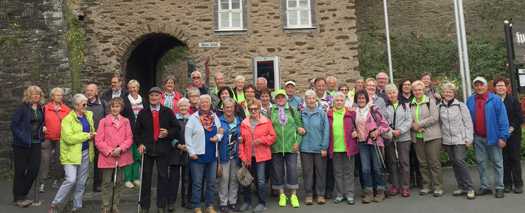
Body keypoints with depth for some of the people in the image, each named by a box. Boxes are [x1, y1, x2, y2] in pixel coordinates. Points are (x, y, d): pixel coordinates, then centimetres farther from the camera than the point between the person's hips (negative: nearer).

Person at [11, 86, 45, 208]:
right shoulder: (22, 108, -8)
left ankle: (22, 194, 23)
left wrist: (42, 128, 5)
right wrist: (22, 137, -18)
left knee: (34, 170, 5)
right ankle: (18, 198, 15)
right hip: (22, 144, -5)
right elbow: (13, 124, -10)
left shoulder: (40, 108, 8)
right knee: (20, 171, 4)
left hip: (36, 143, 5)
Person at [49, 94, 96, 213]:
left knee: (81, 182, 11)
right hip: (71, 154, -6)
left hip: (85, 153, 6)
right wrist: (87, 136, -18)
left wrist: (92, 135, 1)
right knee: (71, 180, -14)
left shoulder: (89, 115, 8)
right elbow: (69, 138, -22)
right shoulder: (68, 119, -12)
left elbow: (92, 131, 23)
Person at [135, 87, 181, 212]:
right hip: (147, 149, 1)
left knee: (163, 177, 6)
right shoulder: (143, 112, 4)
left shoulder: (168, 112, 2)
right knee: (146, 177, 8)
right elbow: (137, 131, 7)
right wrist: (139, 144, -6)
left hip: (163, 149, 0)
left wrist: (168, 133, -12)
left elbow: (177, 128, 6)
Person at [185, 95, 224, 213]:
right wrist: (191, 152, -12)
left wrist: (218, 137, -7)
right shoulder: (193, 118, -5)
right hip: (198, 155, -4)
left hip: (212, 155, 5)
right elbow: (187, 136, -8)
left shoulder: (215, 117, 8)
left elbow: (220, 132, 15)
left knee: (211, 182, 12)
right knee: (197, 183, 4)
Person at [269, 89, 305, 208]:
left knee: (292, 170, 2)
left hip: (291, 146, 0)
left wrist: (297, 142, -5)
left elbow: (299, 127, 5)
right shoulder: (270, 111, 3)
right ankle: (282, 195, 22)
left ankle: (293, 195, 14)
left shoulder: (293, 111, 6)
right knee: (278, 171, 8)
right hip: (276, 147, 0)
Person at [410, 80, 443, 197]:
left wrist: (419, 124, -12)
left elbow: (434, 117, -11)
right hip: (417, 137, 4)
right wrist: (413, 126, -11)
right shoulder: (411, 104, 11)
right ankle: (426, 185, 19)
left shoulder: (430, 101, -2)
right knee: (422, 163, 9)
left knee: (434, 162, -1)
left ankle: (438, 186, 8)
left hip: (432, 136, -4)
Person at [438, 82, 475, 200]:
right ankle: (461, 187, 19)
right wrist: (441, 137, 5)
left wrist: (469, 138, -8)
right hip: (447, 140, 4)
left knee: (460, 161, -12)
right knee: (454, 163, 8)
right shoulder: (440, 107, 6)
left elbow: (468, 122, -3)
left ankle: (469, 188, -2)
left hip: (460, 139, -4)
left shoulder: (460, 105, -3)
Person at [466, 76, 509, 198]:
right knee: (481, 163, 10)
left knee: (497, 163, 7)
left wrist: (503, 136, -13)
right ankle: (484, 186, 20)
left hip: (493, 137, -3)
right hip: (478, 138, 3)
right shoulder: (470, 101, 5)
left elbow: (502, 119, -8)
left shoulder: (495, 100, -5)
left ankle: (499, 188, 16)